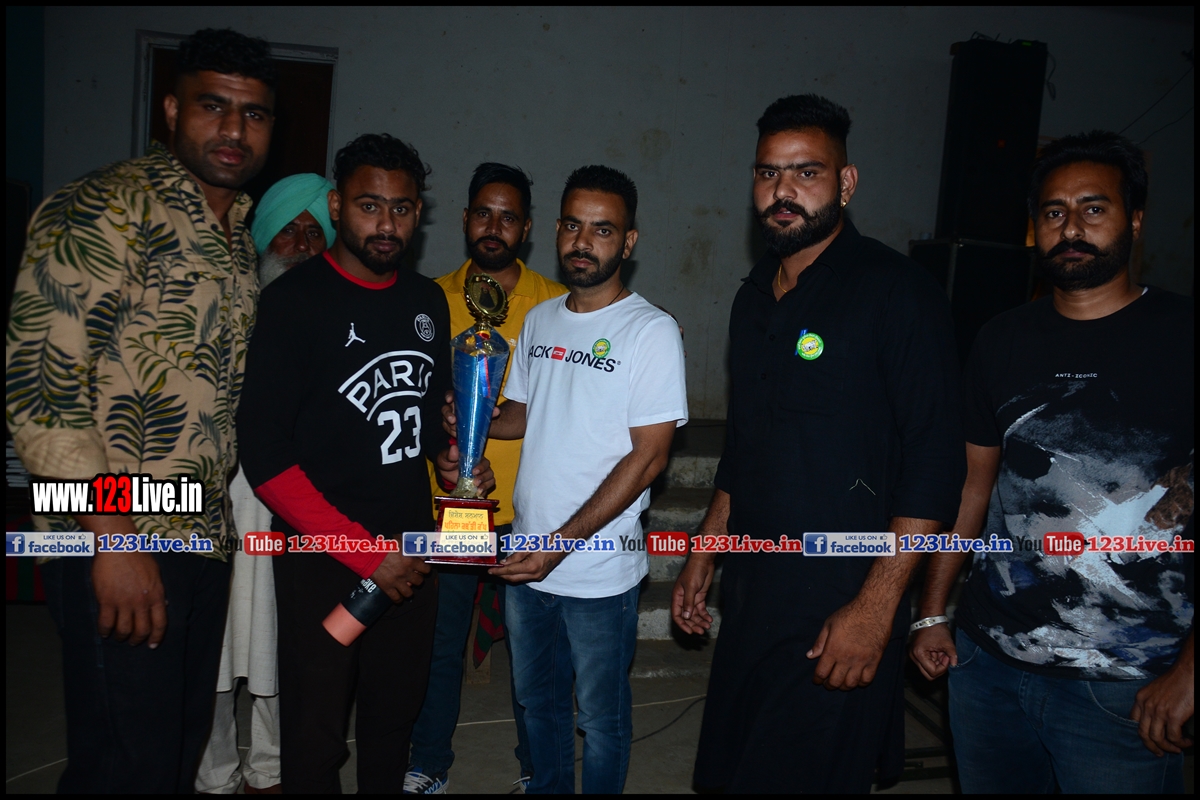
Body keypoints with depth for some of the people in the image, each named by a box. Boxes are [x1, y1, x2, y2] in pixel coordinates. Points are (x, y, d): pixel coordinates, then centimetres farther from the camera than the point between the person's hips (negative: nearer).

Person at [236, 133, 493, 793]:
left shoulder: (428, 301, 6)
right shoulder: (295, 300, -11)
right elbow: (265, 454, -15)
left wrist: (445, 453, -2)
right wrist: (365, 552, -16)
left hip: (410, 551, 5)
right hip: (323, 558, -5)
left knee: (395, 713, 18)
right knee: (315, 734, 8)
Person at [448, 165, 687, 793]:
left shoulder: (651, 331, -12)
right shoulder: (539, 320, 8)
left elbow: (647, 457, -16)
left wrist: (562, 543, -19)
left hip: (599, 573, -6)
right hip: (526, 561, 6)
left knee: (601, 718, 12)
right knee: (537, 700, 22)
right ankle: (544, 787, 43)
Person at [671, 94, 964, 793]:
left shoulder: (897, 293, -12)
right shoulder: (755, 296, 10)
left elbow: (934, 466, -16)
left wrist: (876, 608, -20)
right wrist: (707, 550, 17)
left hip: (841, 603, -7)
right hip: (751, 589, 7)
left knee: (805, 773, 3)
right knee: (728, 771, 16)